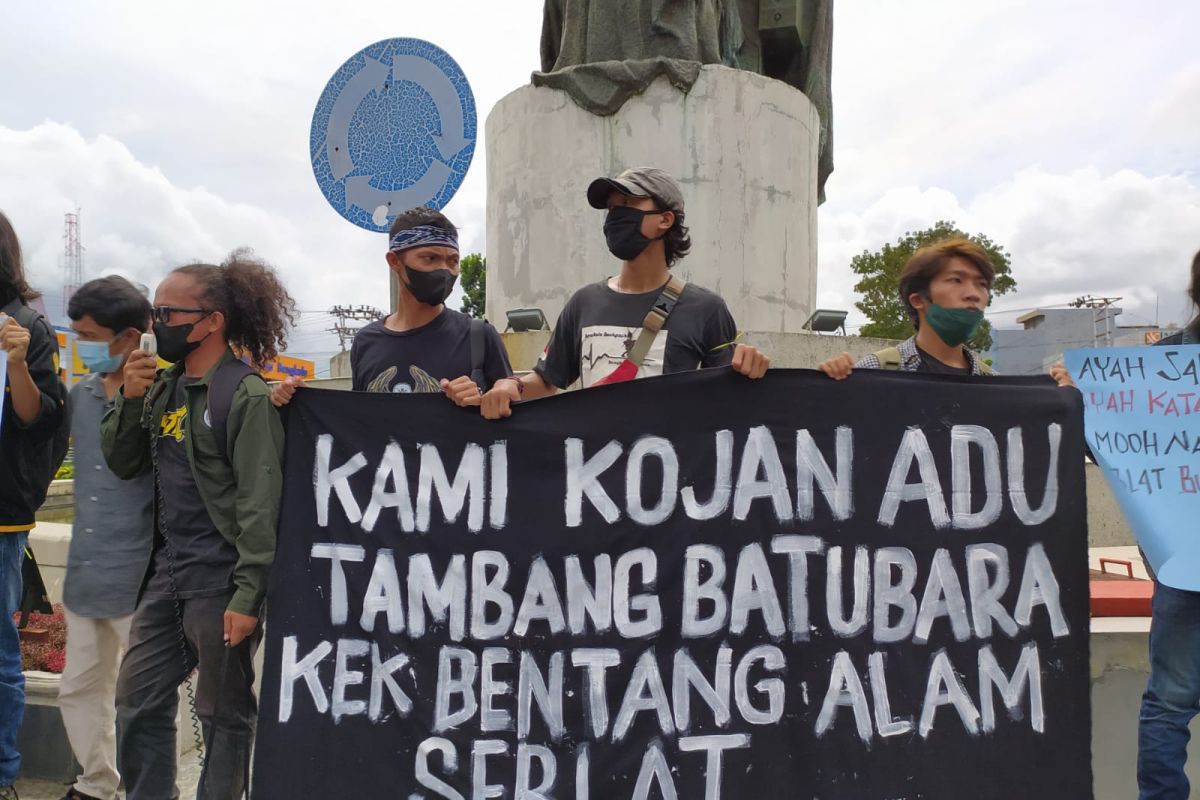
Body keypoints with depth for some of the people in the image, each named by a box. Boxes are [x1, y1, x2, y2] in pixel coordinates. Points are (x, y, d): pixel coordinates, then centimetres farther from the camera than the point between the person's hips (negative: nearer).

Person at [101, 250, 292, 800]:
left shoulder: (246, 395, -14)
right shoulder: (164, 387, 9)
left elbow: (260, 502, -18)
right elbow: (123, 464, 13)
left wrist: (248, 596, -20)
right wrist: (130, 399, -2)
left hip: (219, 581, -7)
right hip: (166, 573, 8)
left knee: (224, 714, 7)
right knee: (137, 703, 15)